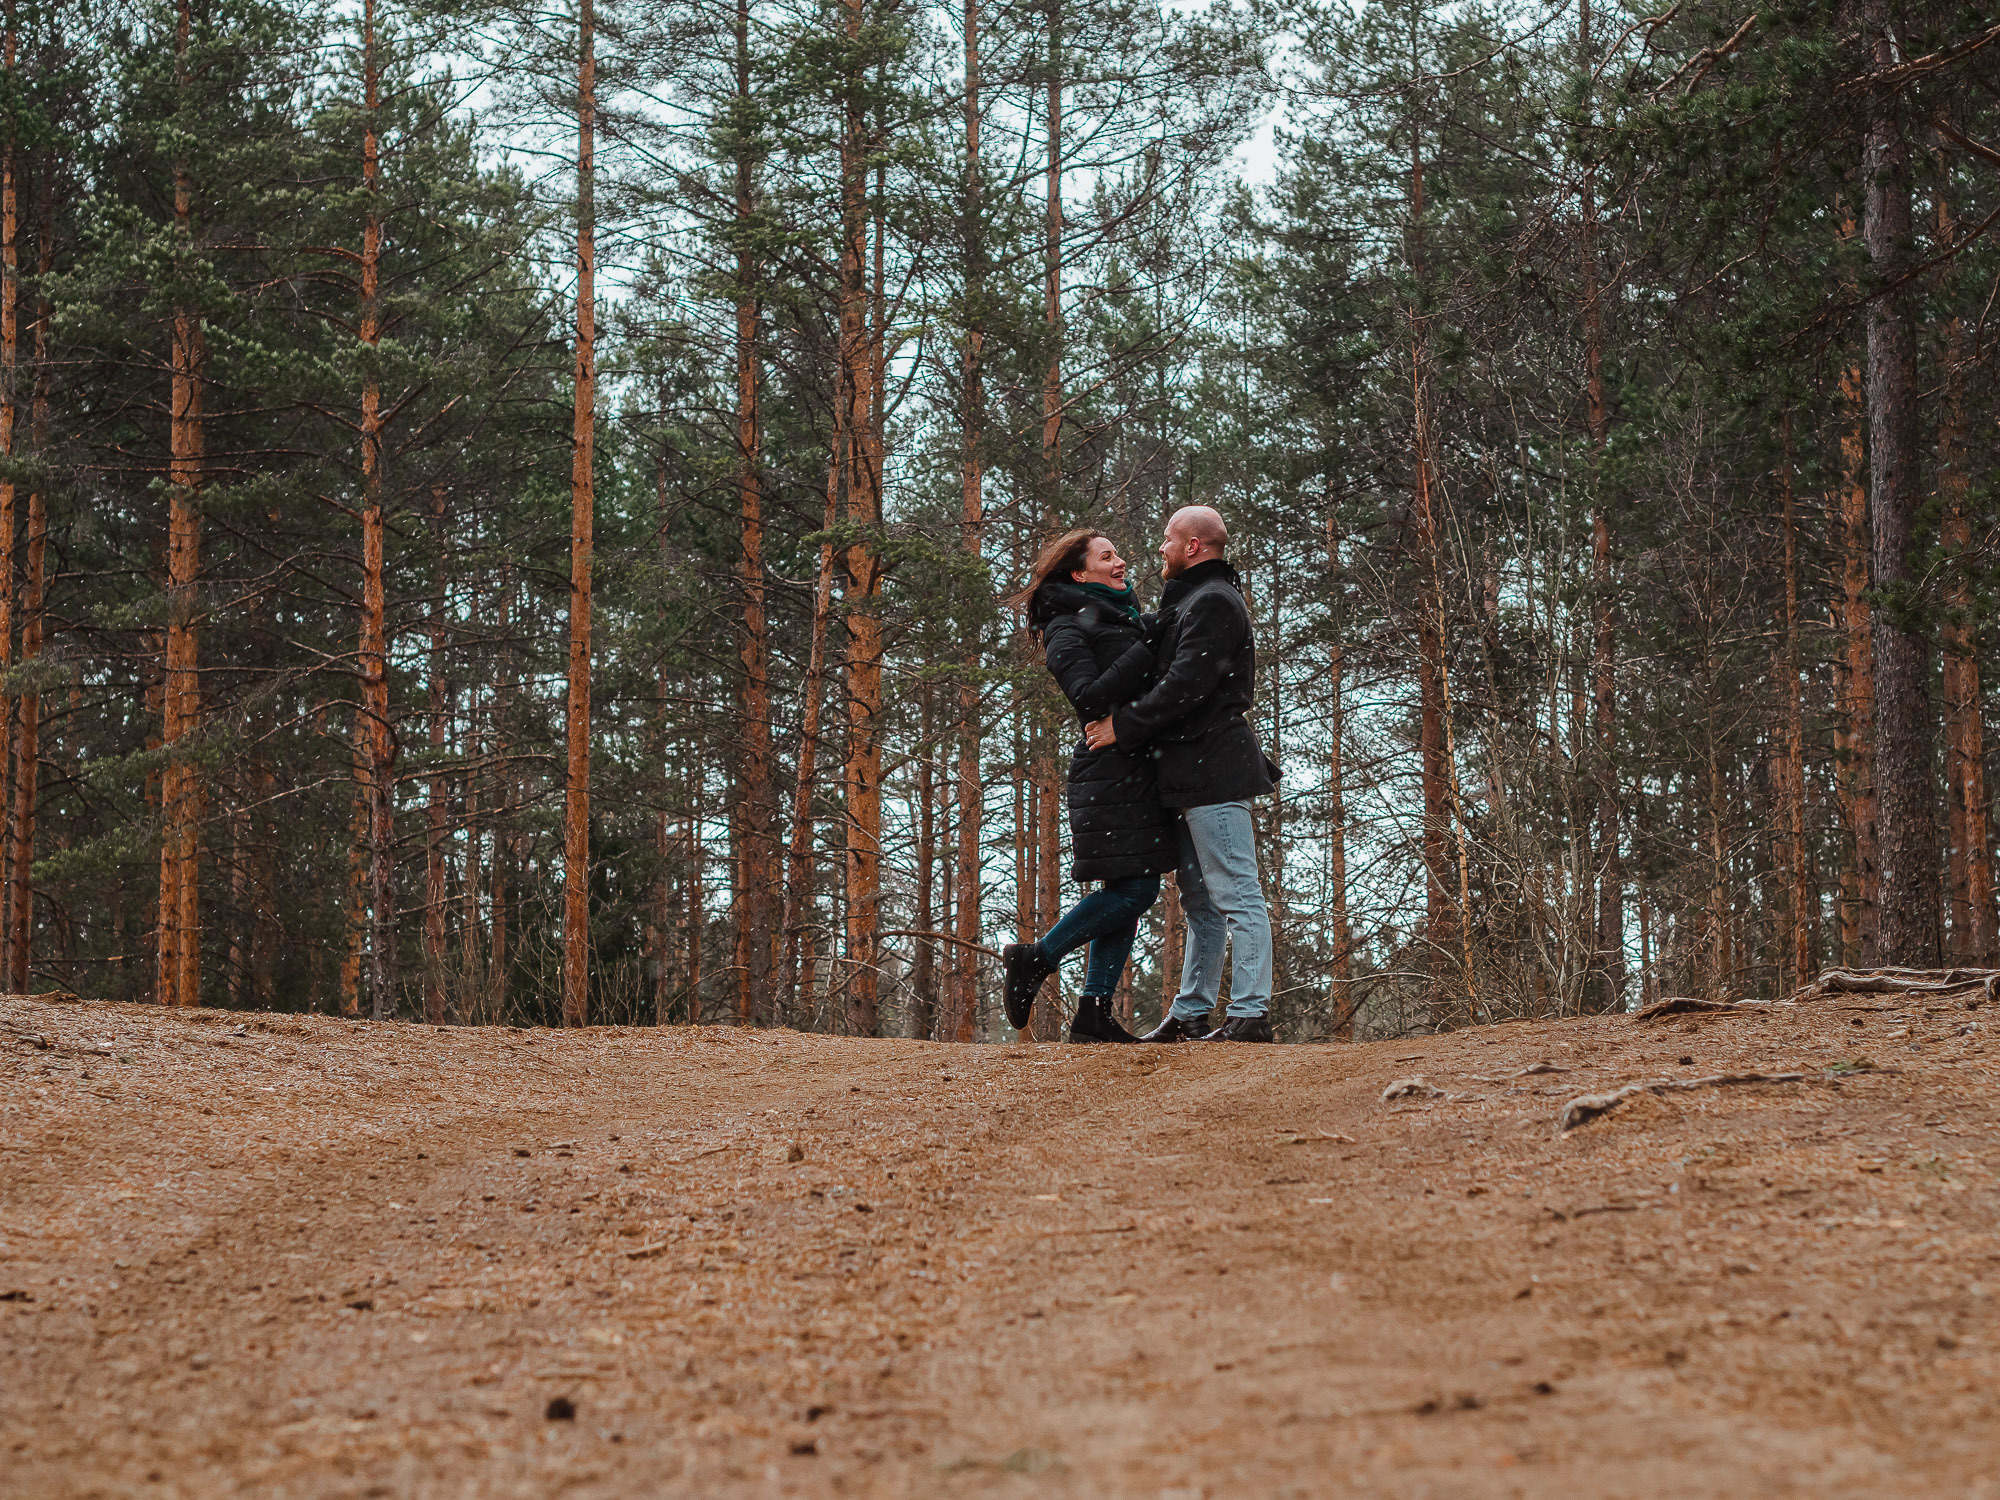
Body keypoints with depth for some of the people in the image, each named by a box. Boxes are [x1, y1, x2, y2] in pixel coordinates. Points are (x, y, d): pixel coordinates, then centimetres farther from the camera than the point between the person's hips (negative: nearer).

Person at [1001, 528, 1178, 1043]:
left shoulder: (1125, 620, 21)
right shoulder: (1069, 627, -5)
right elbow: (1089, 697, -18)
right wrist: (1149, 652, -18)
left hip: (1141, 769, 9)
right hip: (1110, 773, -9)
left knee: (1130, 894, 4)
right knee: (1134, 890, -13)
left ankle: (1094, 1012, 6)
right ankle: (1036, 958, 0)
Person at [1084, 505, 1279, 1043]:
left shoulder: (1213, 603, -11)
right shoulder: (1192, 601, 23)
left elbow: (1185, 686, -20)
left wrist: (1123, 725, -14)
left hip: (1213, 770, -11)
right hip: (1192, 774, 11)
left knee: (1237, 895, -11)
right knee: (1201, 900, 12)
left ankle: (1250, 1013, -12)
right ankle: (1191, 1013, 15)